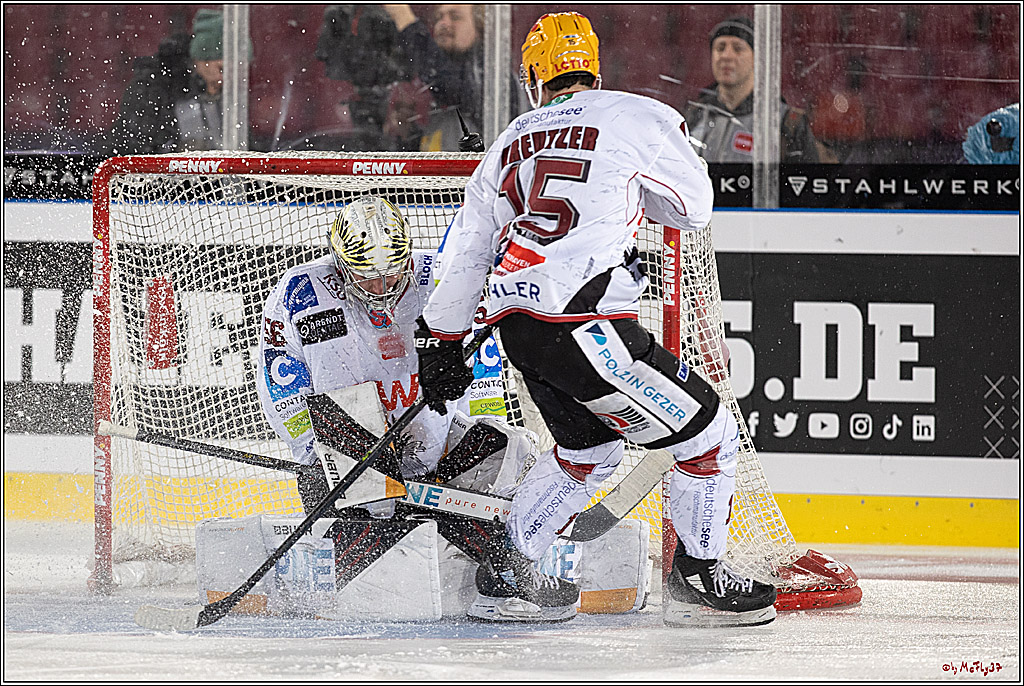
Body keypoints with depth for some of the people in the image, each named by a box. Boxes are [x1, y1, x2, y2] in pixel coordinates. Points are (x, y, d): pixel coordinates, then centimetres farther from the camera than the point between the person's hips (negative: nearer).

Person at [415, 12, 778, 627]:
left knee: (588, 448, 28)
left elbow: (466, 248, 24)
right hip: (582, 320, -7)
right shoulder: (639, 117, 2)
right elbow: (694, 209, 13)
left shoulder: (513, 142, 20)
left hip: (515, 320, 7)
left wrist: (441, 339, 33)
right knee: (707, 432, 4)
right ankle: (698, 580, 9)